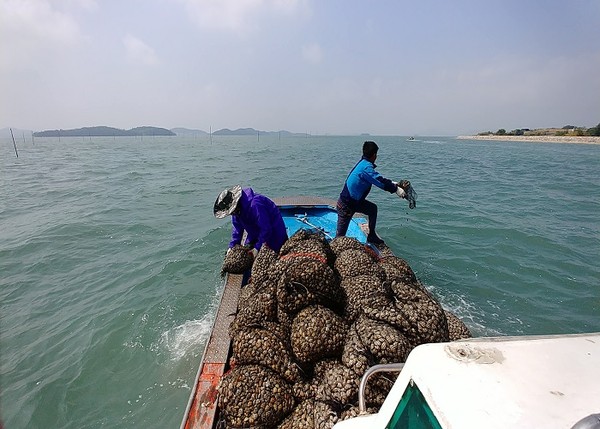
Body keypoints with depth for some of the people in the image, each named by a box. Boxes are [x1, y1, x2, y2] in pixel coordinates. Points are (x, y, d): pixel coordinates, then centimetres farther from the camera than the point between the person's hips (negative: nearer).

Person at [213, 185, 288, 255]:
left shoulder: (254, 204, -36)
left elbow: (266, 228, -31)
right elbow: (237, 227, 1)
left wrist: (258, 247, -27)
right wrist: (232, 246, -7)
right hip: (255, 234, 8)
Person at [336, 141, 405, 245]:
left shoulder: (363, 163, 6)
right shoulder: (366, 167, -23)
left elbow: (378, 178, 17)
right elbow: (380, 181, -26)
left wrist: (392, 183, 13)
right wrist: (396, 189, -16)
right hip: (346, 206, -10)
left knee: (373, 208, 22)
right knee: (340, 235, -4)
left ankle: (371, 236, 30)